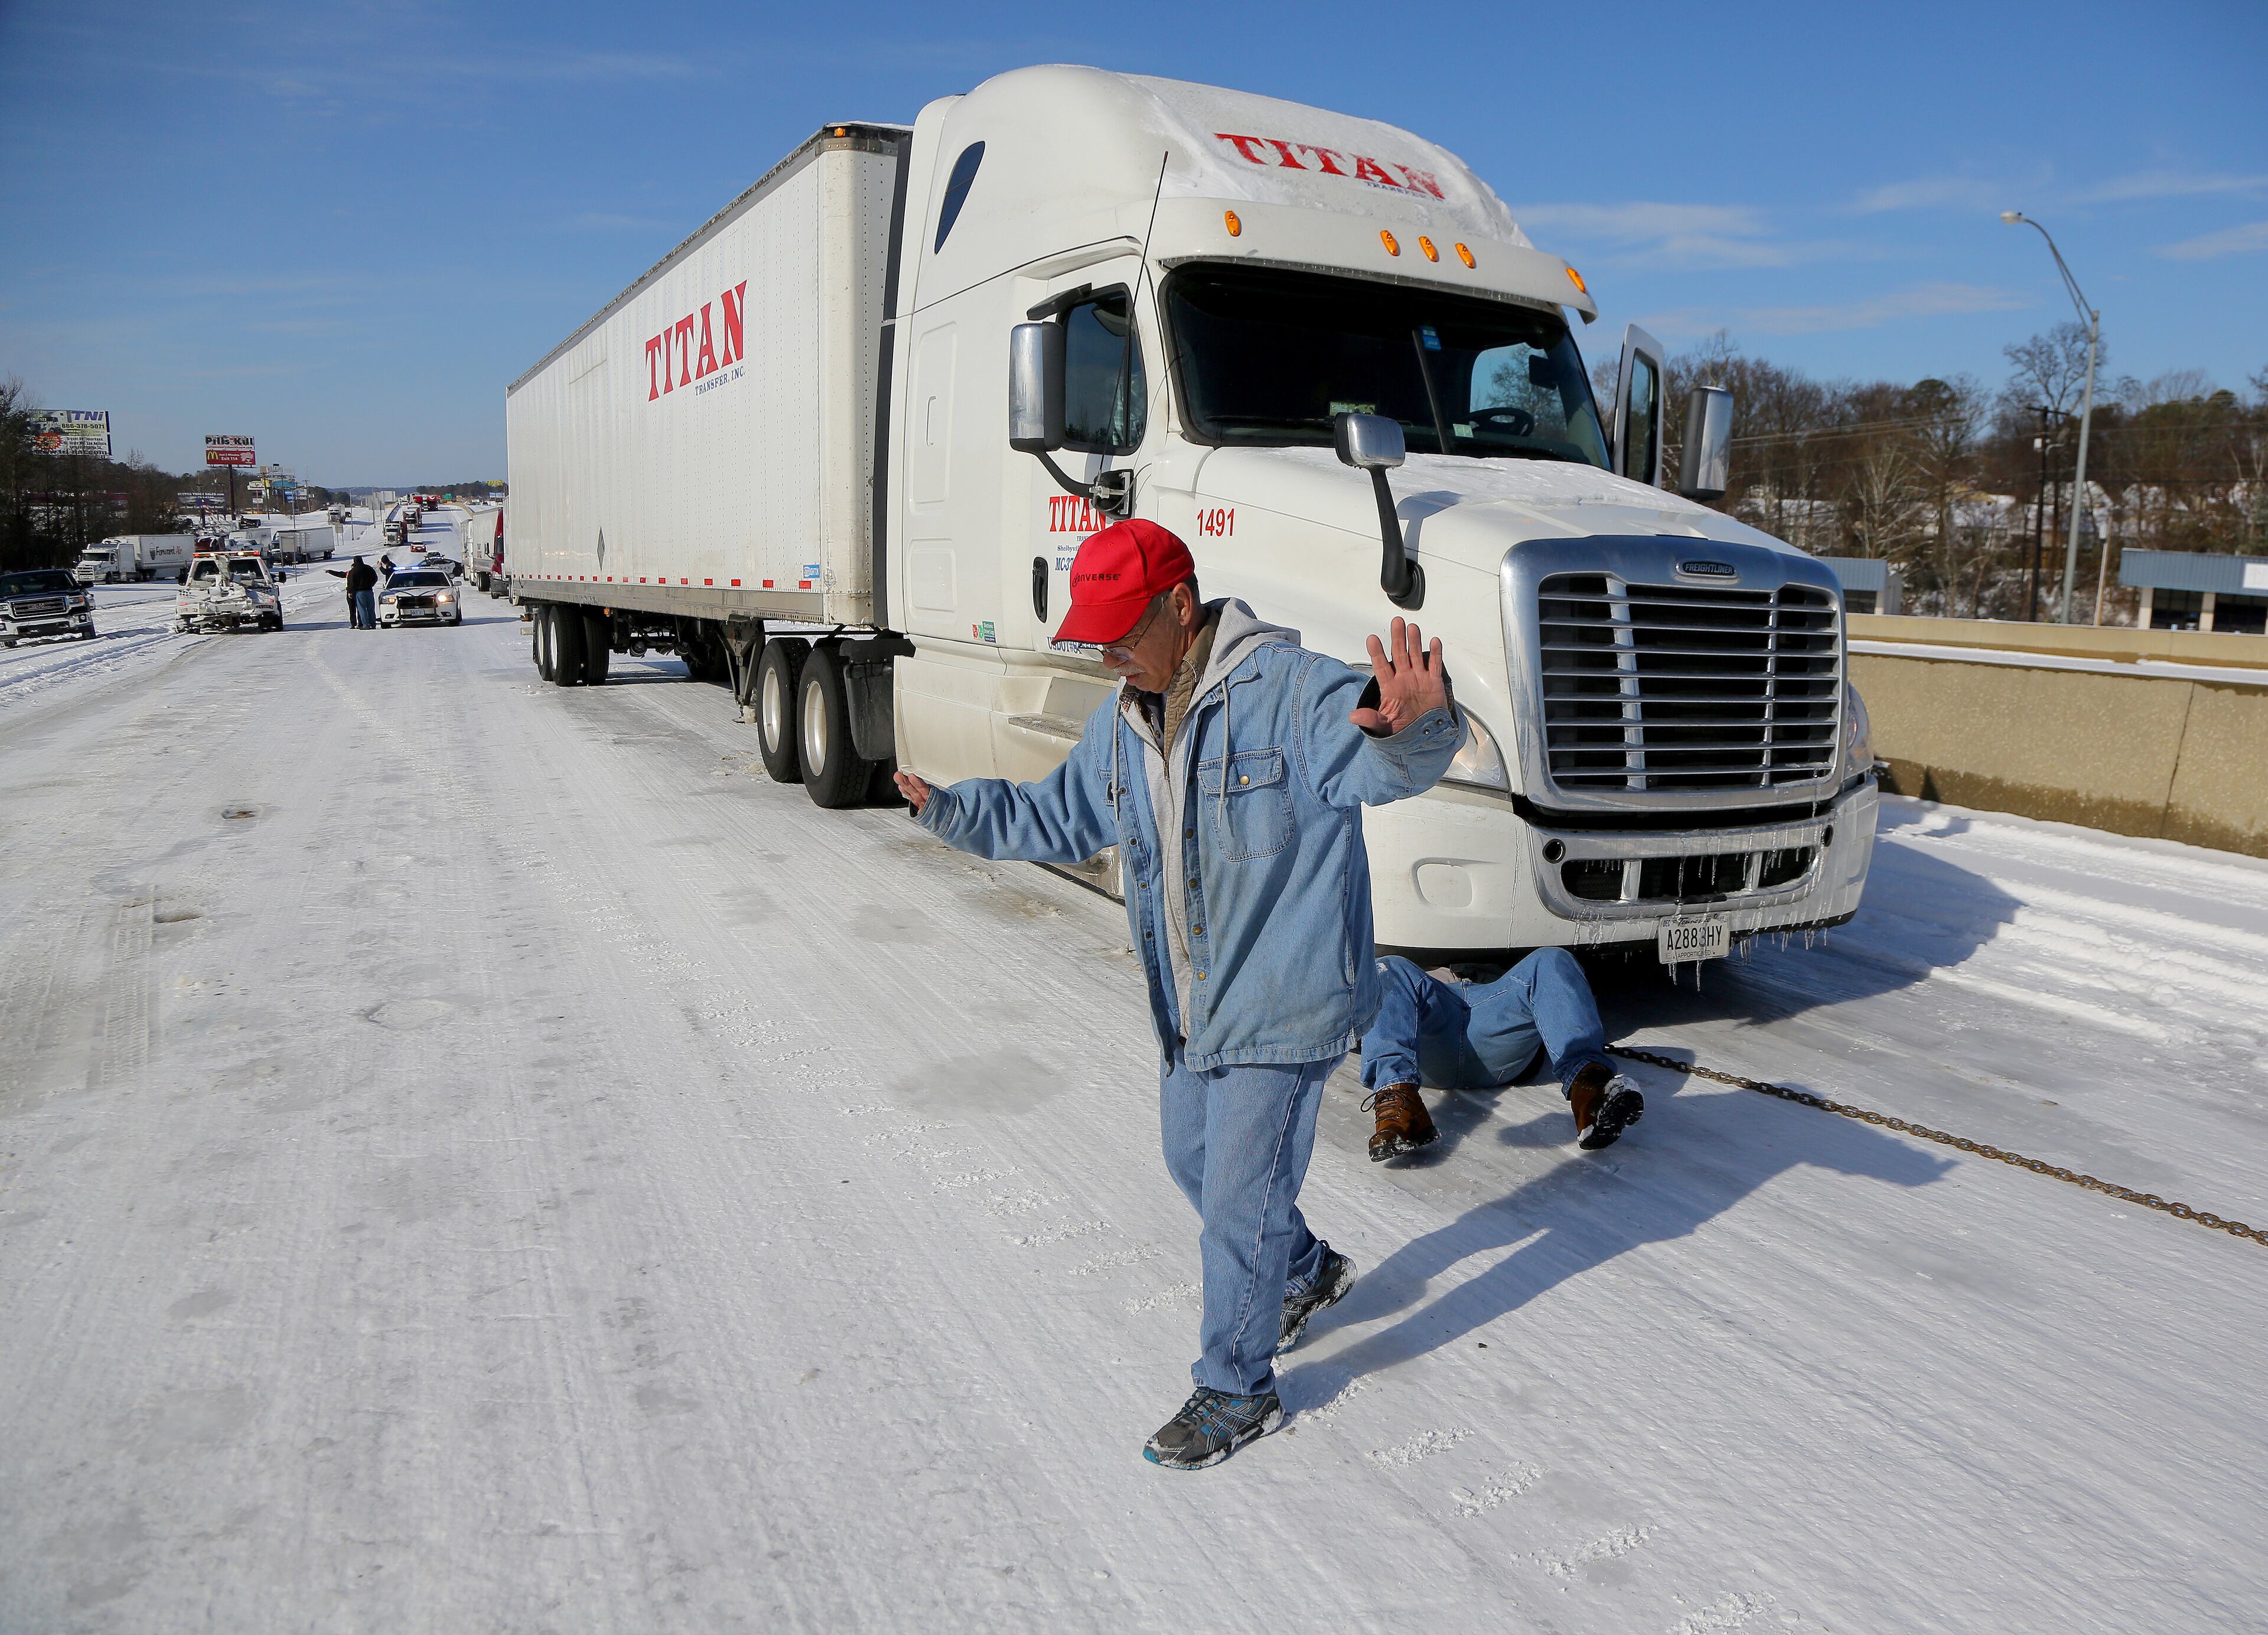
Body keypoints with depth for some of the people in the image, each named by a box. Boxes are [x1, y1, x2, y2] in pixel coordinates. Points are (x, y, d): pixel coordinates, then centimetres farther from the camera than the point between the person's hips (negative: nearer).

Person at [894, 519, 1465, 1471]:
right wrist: (949, 812, 12)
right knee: (1194, 1161, 24)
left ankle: (1236, 1390, 24)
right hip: (1191, 1010, 9)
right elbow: (1057, 819, 20)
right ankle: (1308, 1271, 51)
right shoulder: (1121, 727, 5)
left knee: (1238, 1200, 1)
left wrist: (1409, 727, -62)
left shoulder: (1286, 688, -21)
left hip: (1286, 1006, -8)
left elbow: (1384, 758, -38)